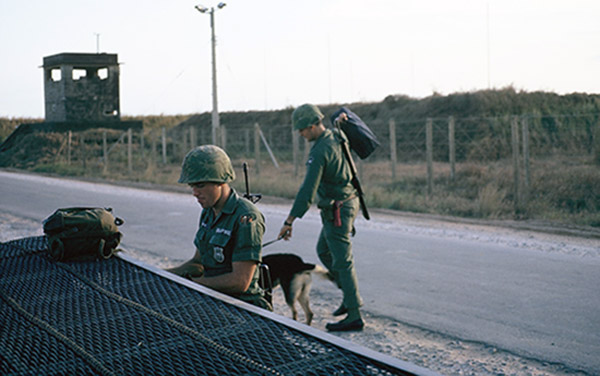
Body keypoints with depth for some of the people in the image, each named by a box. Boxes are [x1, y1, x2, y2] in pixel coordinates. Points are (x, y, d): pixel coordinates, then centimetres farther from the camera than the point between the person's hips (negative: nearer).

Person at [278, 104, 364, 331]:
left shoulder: (320, 152, -23)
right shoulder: (336, 137, 3)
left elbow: (307, 190, -27)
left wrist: (289, 221, -26)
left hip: (337, 210, -10)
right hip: (348, 201, 10)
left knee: (342, 261, -5)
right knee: (324, 251, 20)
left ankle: (354, 316, 0)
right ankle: (351, 296, 24)